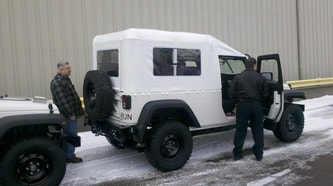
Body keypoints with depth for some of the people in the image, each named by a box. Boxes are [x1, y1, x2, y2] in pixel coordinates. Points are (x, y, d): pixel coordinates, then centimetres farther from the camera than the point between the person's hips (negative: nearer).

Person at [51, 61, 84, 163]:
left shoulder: (65, 80, 16)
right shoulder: (57, 82, -17)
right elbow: (61, 100, -23)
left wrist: (74, 113, 21)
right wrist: (70, 114, -22)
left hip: (72, 113, 10)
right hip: (68, 115, -10)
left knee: (71, 134, 15)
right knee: (71, 135, -3)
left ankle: (69, 154, 25)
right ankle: (69, 156, 7)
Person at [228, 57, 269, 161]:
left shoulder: (238, 78, 1)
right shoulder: (260, 78, 2)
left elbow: (231, 93, -3)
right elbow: (265, 94, 2)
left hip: (242, 105, 0)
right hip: (256, 105, 0)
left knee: (240, 130, 7)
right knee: (258, 130, 11)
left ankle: (237, 154, 11)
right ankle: (258, 154, 16)